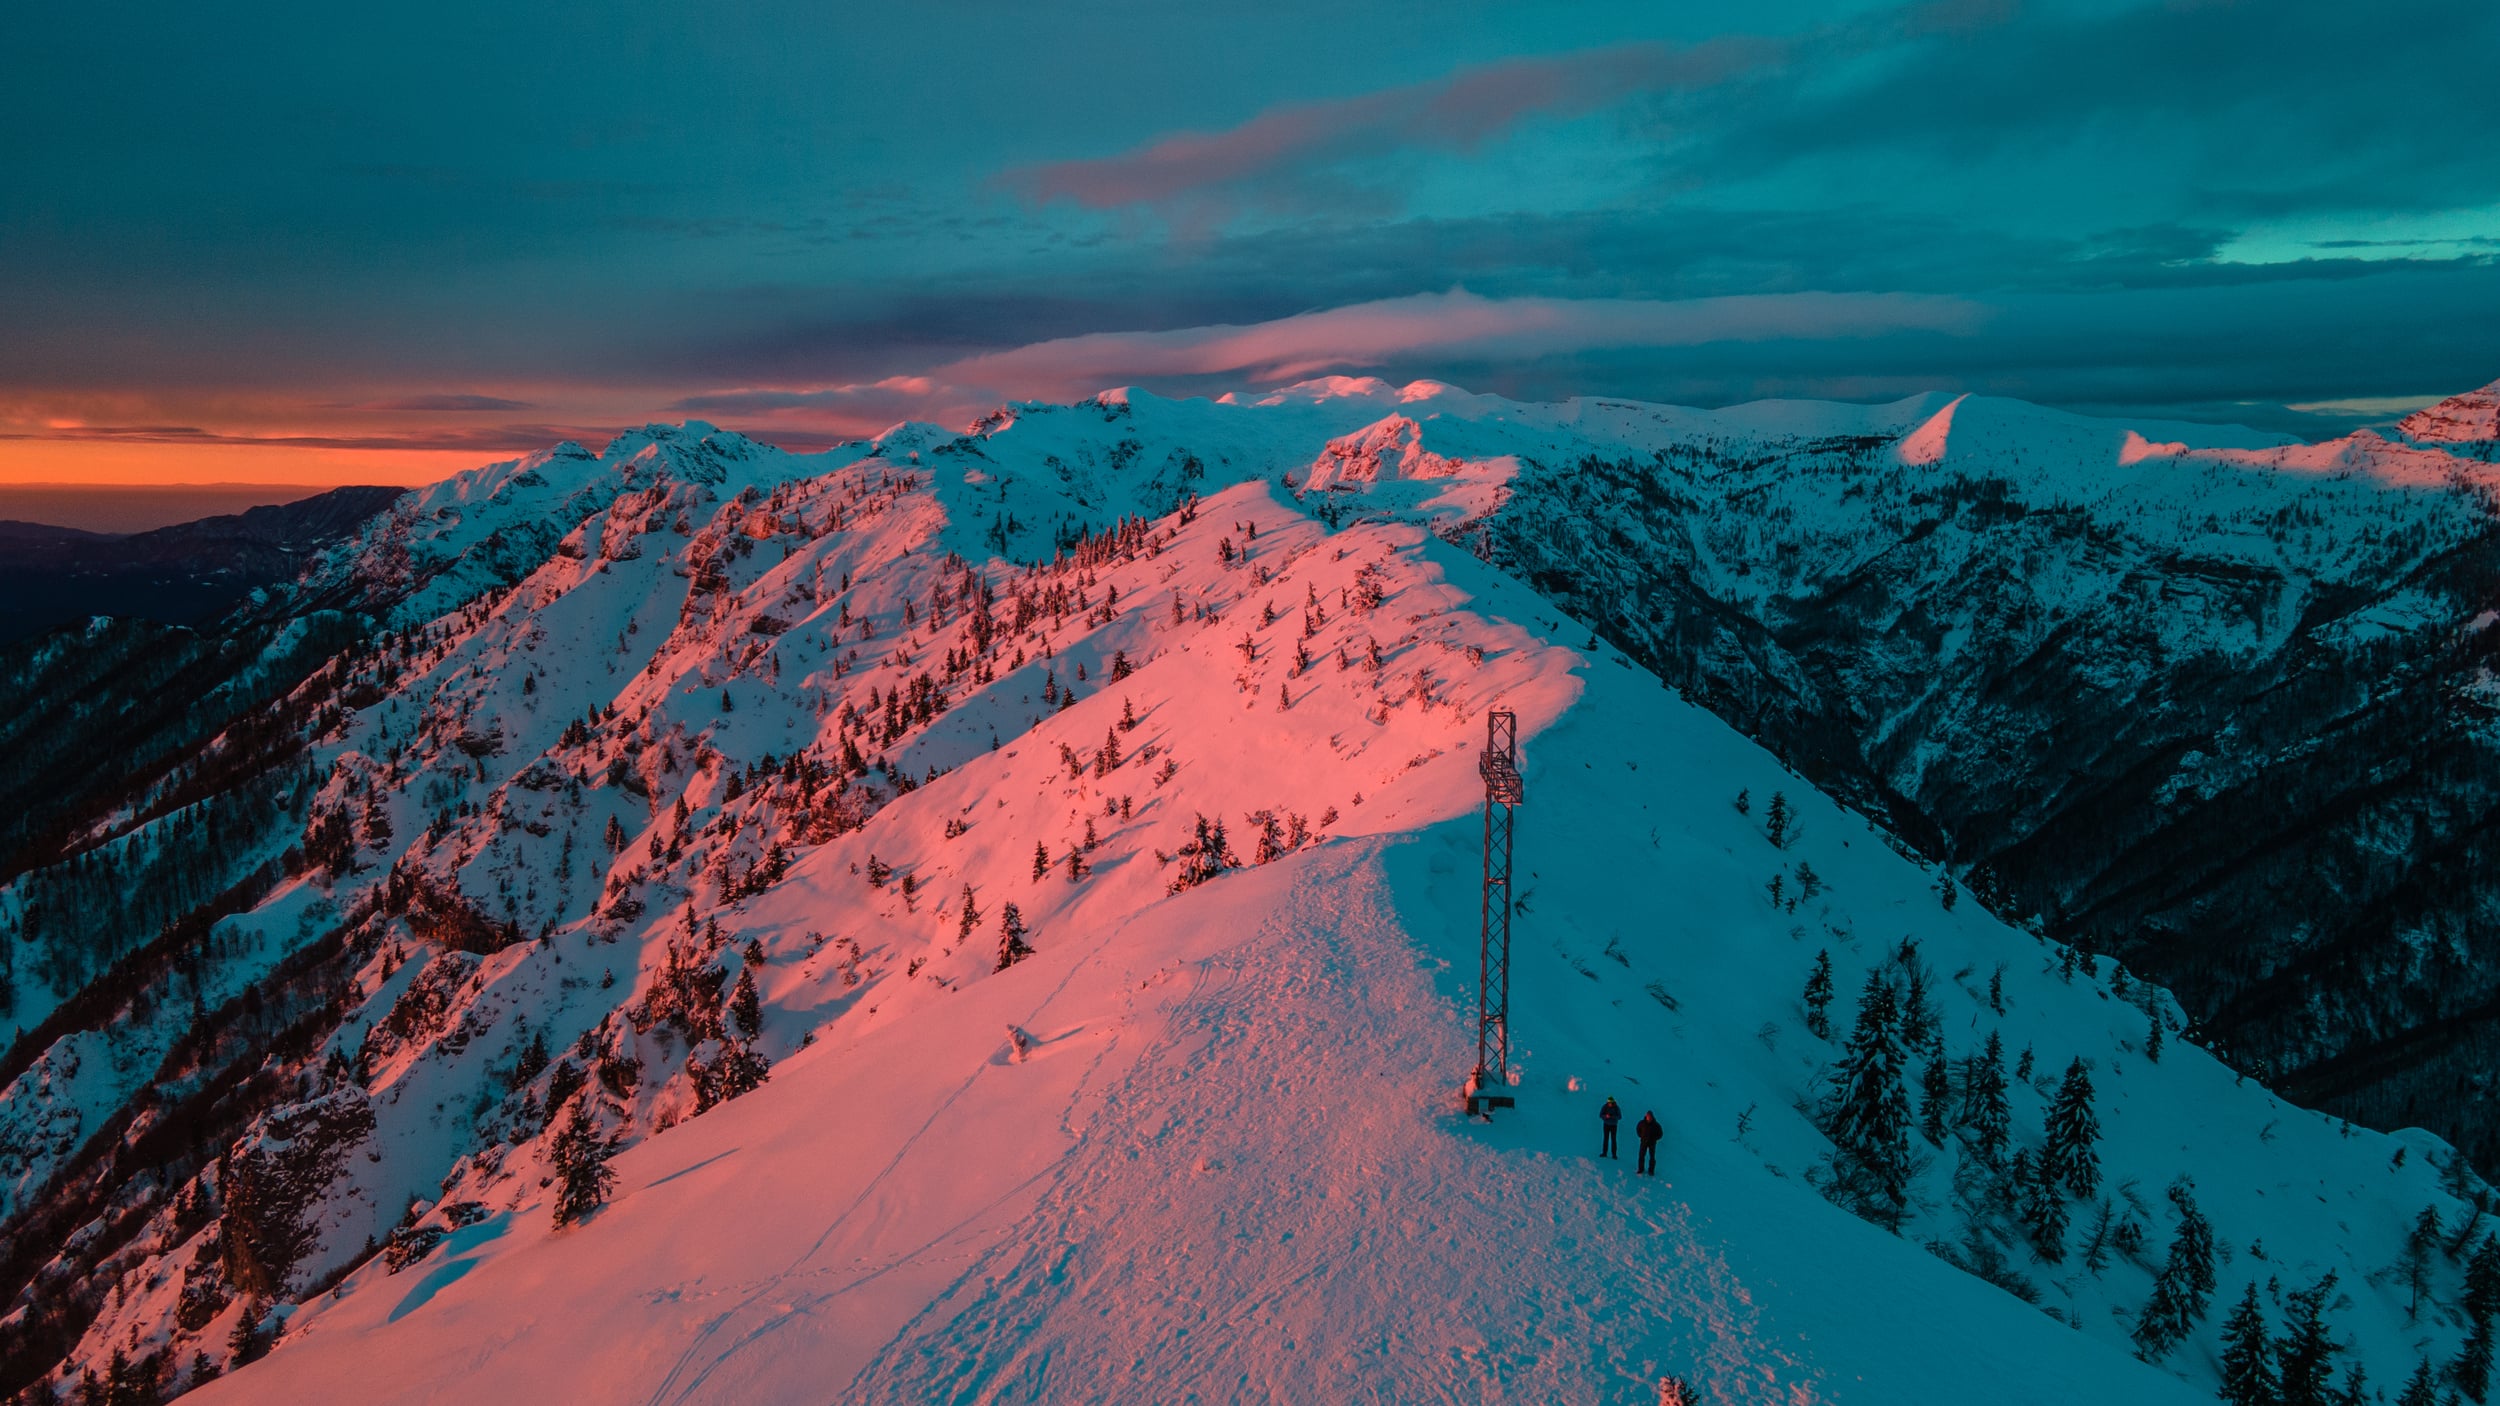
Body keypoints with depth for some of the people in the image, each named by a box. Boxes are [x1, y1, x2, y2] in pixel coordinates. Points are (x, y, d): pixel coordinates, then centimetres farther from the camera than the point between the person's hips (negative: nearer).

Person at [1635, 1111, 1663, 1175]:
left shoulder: (1656, 1125, -15)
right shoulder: (1642, 1123, -11)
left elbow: (1660, 1134, 0)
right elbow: (1638, 1129, 10)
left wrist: (1654, 1138, -7)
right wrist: (1641, 1136, 2)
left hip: (1652, 1143, -1)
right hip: (1644, 1141, 1)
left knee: (1652, 1157, 3)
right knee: (1641, 1155, 2)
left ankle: (1651, 1171, 13)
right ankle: (1641, 1169, 14)